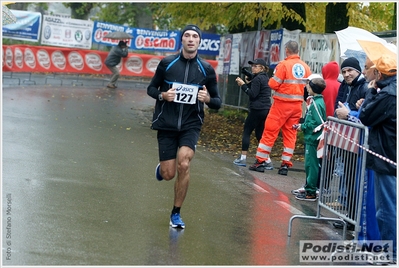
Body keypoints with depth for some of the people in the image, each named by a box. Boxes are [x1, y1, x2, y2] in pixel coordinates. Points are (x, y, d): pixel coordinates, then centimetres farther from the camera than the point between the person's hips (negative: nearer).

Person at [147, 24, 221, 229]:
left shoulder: (206, 69, -1)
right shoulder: (167, 63, -2)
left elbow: (217, 102, 5)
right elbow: (151, 88, 8)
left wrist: (208, 99, -18)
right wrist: (163, 95, -14)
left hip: (191, 125, 0)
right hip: (166, 124, 0)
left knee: (183, 163, -24)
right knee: (168, 175, -1)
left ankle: (176, 214, -5)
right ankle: (161, 168, 41)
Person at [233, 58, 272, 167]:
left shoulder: (257, 79, -11)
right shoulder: (266, 78, 17)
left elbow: (252, 95, -16)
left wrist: (243, 85, -13)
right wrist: (248, 83, 9)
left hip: (257, 109, -9)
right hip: (266, 109, 9)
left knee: (246, 132, -1)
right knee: (259, 134, 11)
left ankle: (243, 158, -4)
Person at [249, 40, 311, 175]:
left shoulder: (284, 65, -12)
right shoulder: (305, 67, 4)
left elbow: (273, 84, -13)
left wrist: (272, 80, 8)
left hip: (282, 103, -5)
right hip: (297, 105, 5)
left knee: (270, 131, 3)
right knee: (290, 134, 10)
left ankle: (260, 161, 5)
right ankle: (285, 164, 10)